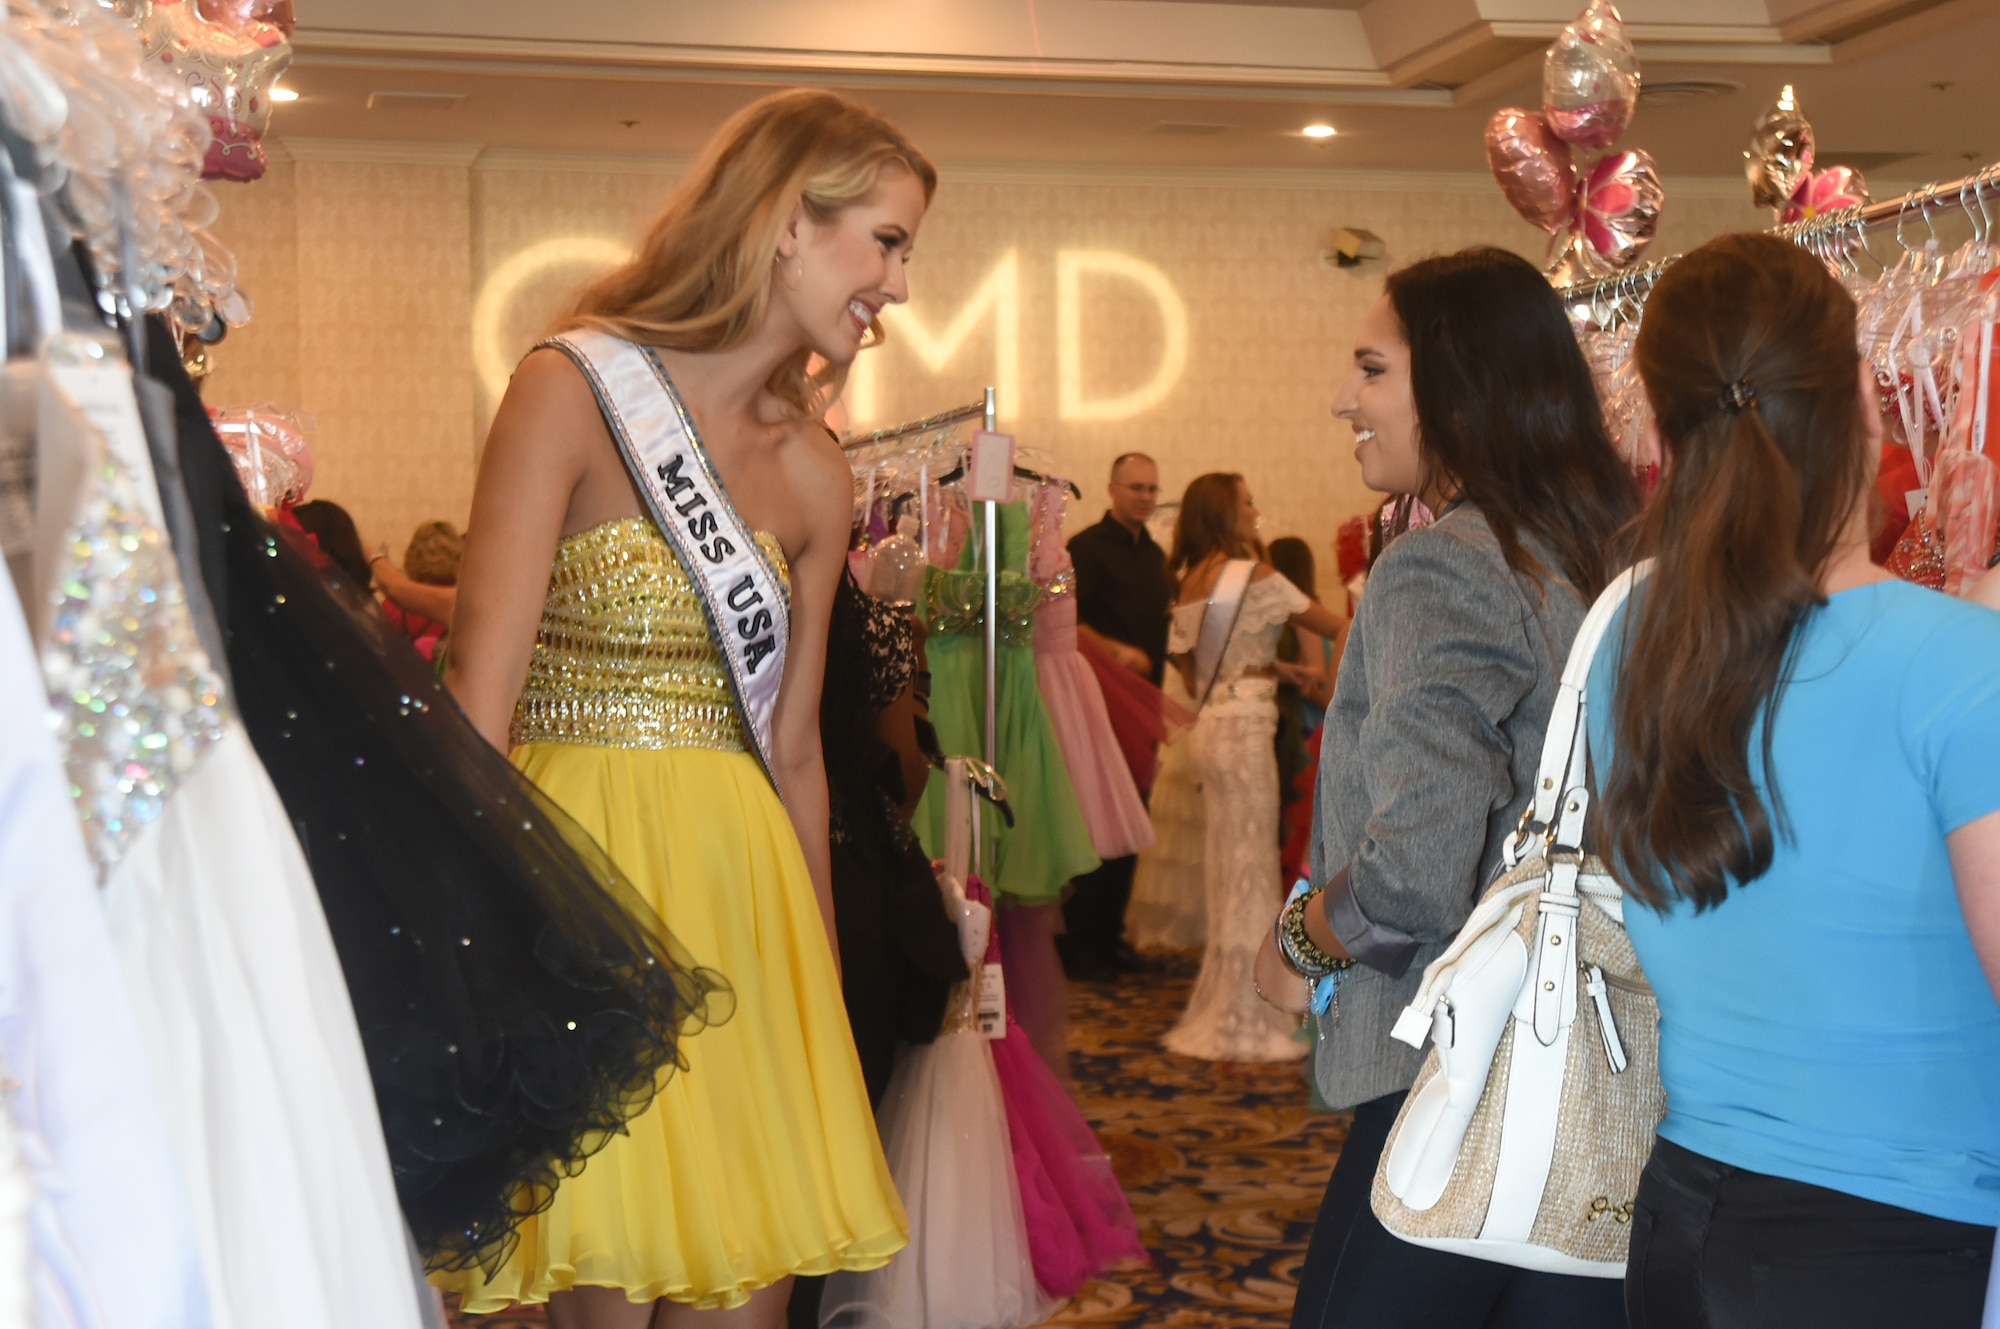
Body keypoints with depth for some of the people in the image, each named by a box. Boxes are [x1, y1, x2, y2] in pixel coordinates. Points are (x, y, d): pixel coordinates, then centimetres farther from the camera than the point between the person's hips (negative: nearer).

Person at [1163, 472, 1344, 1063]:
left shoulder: (1189, 584, 11)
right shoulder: (1254, 576, -11)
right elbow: (1334, 627, -7)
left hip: (1211, 724, 8)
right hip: (1246, 727, -8)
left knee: (1225, 868, 13)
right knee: (1251, 865, -3)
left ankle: (1216, 1011, 20)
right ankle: (1244, 1021, 0)